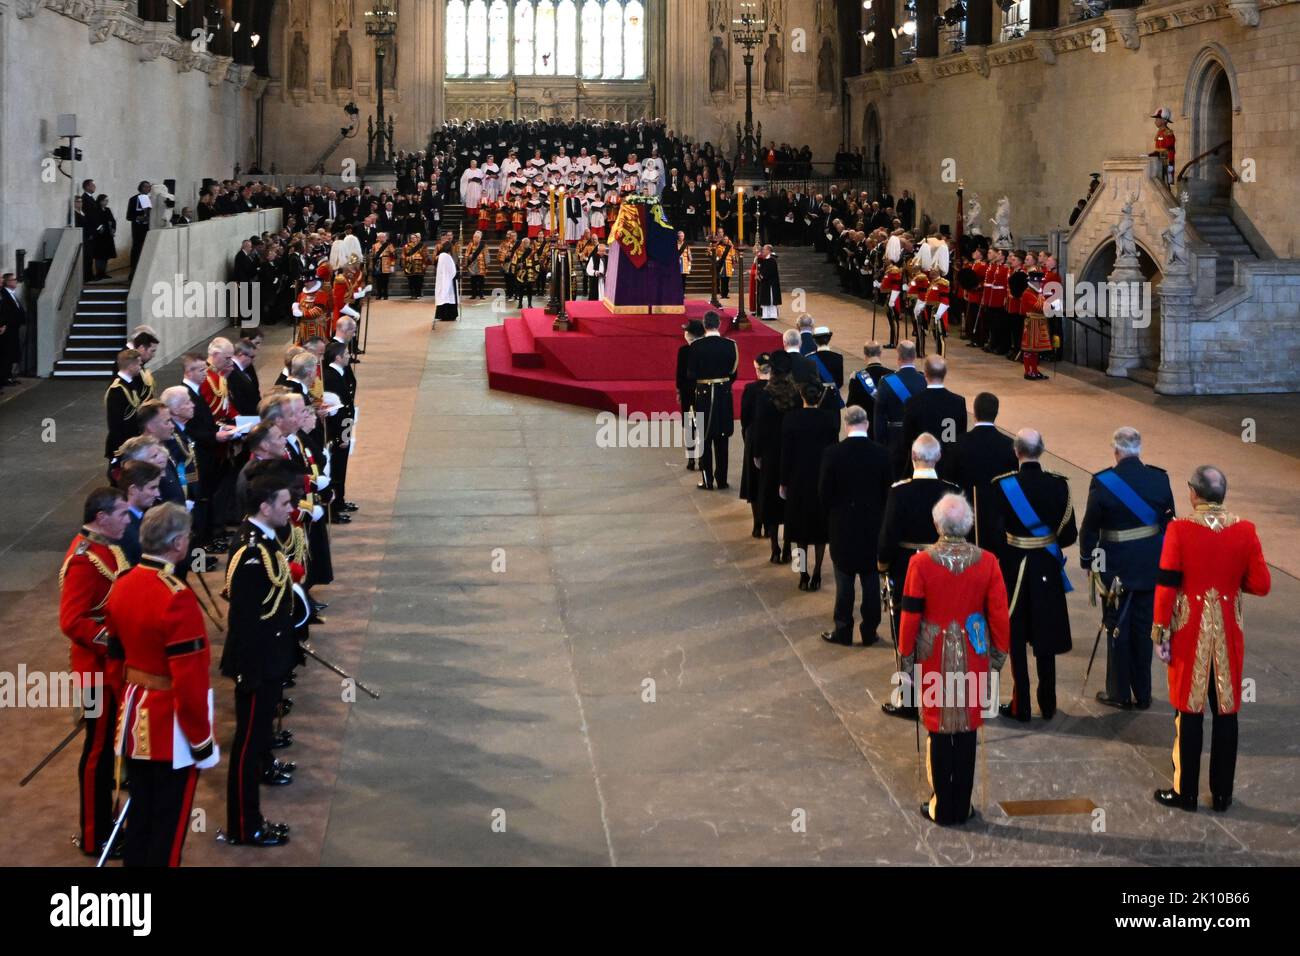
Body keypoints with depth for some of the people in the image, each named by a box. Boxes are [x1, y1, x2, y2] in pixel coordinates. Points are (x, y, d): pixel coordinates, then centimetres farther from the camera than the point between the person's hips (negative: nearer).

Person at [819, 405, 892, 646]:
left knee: (844, 581, 8)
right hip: (873, 526, 2)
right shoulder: (881, 454, -8)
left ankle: (843, 631, 15)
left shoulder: (832, 454, -14)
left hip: (842, 526, -1)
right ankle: (869, 632, 16)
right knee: (871, 580, 10)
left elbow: (824, 492, -8)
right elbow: (887, 492, 0)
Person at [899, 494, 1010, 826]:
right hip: (973, 657, 1)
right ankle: (962, 808, 19)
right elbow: (999, 614, -3)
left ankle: (942, 808, 16)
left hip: (935, 657, -1)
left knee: (939, 731, 9)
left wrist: (906, 656, 6)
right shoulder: (987, 562, -9)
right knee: (967, 730, 11)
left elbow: (911, 615, -7)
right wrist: (999, 653, 11)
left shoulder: (921, 562, -13)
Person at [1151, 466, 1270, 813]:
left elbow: (1167, 586, -12)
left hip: (1190, 630, -2)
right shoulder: (1245, 530, -6)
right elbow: (1261, 585, -3)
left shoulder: (1179, 529, -13)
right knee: (1225, 710, 11)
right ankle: (1222, 794, 18)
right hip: (1228, 630, 2)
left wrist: (1160, 631, -4)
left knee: (1190, 709, 8)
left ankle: (1186, 792, 15)